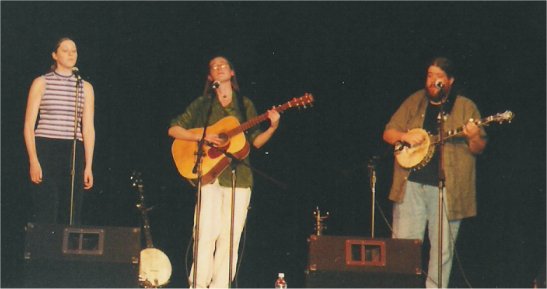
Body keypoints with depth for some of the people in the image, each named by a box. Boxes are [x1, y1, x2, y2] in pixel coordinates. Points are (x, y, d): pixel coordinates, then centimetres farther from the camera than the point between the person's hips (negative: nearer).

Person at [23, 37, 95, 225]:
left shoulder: (85, 88, 13)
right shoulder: (41, 83, 6)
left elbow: (88, 128, 11)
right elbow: (29, 125, 2)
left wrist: (88, 166, 4)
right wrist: (33, 160, -9)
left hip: (74, 154, 3)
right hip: (45, 151, -3)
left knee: (72, 217, -1)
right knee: (45, 216, -8)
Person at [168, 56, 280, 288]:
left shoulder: (245, 105, 15)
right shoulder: (202, 104, 12)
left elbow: (256, 141, 12)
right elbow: (173, 129, 6)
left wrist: (272, 127, -5)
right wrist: (202, 137, -8)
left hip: (238, 175, 2)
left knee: (230, 237, -3)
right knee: (207, 232, -14)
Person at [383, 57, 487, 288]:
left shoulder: (465, 107, 5)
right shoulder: (414, 102, 12)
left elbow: (478, 149, 3)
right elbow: (388, 133, 13)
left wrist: (473, 137, -20)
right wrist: (405, 136, -8)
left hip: (447, 188, -2)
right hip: (411, 184, 2)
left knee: (443, 248, 2)